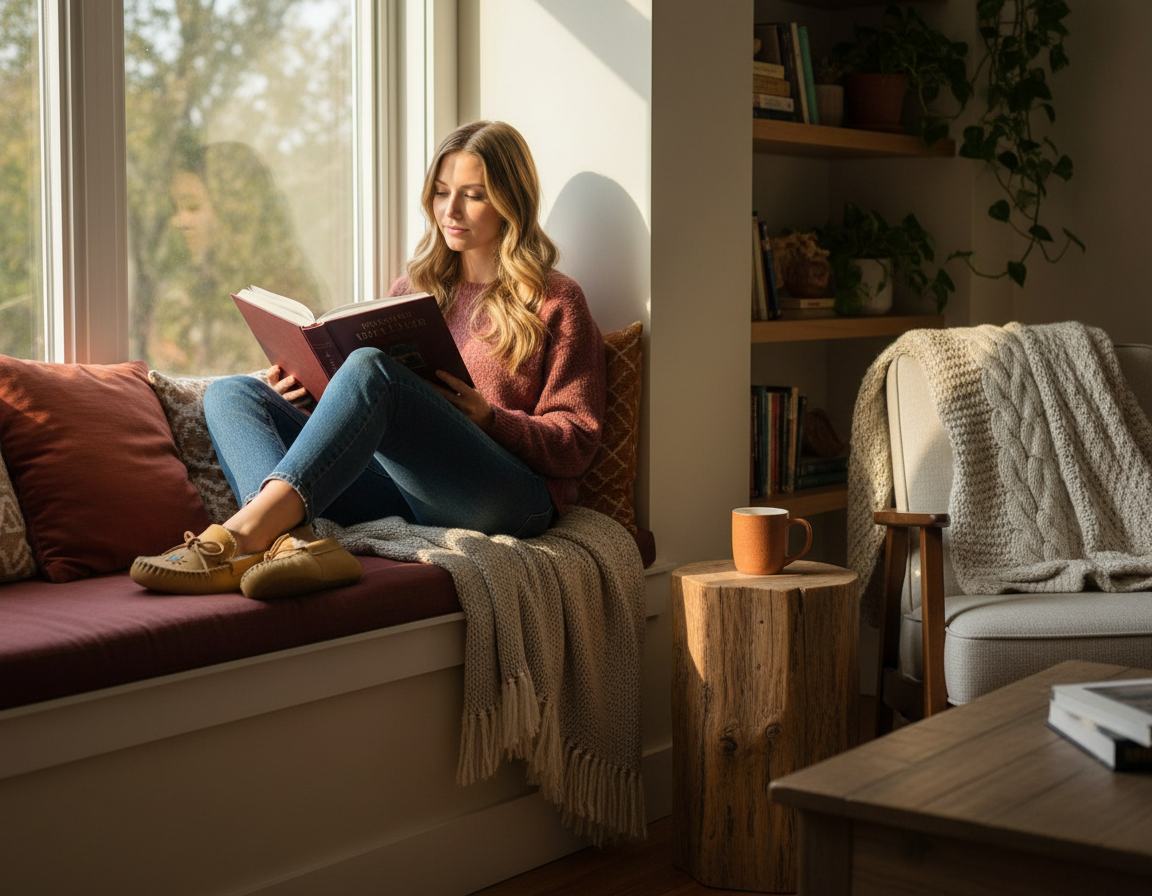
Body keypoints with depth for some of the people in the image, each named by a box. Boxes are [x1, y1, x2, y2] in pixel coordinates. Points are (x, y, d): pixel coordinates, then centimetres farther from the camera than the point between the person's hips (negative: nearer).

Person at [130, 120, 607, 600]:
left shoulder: (555, 301, 11)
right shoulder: (414, 287, 27)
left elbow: (577, 444, 4)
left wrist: (489, 419, -13)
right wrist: (309, 393, 6)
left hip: (505, 496, -6)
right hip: (398, 489, 6)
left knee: (370, 367, -31)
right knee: (229, 393, -8)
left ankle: (244, 533, -47)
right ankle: (292, 541, -40)